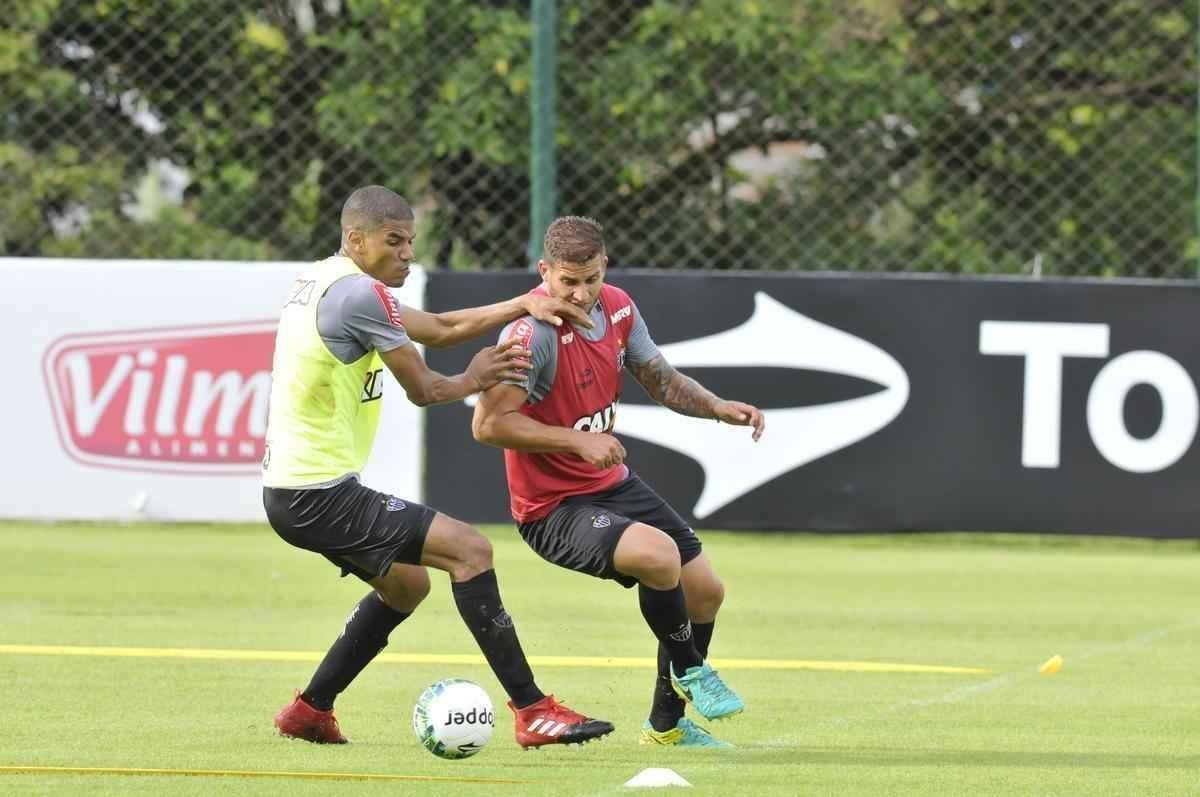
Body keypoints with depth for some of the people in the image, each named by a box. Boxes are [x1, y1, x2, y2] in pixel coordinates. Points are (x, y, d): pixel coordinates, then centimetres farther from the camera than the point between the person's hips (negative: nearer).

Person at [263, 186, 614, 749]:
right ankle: (532, 712, -14)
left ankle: (309, 710, 27)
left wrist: (524, 305, 10)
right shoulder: (359, 293, -16)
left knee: (406, 585, 27)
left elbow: (440, 328, 20)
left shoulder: (322, 282, 15)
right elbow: (422, 390, -8)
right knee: (470, 550, -12)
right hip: (320, 494, -10)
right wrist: (472, 381, 13)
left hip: (288, 487, 10)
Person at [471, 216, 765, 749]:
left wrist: (720, 408, -2)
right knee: (657, 553, -32)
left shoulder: (617, 308, -1)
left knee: (705, 592, 11)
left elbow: (660, 381, 15)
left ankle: (666, 725, 32)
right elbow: (488, 424, -29)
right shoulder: (532, 331, -26)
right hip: (552, 508, -9)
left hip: (614, 484, 9)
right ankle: (690, 672, -4)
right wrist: (577, 440, -31)